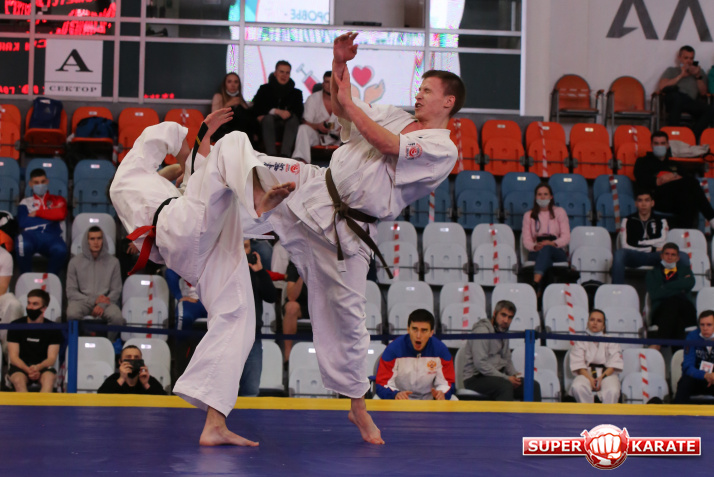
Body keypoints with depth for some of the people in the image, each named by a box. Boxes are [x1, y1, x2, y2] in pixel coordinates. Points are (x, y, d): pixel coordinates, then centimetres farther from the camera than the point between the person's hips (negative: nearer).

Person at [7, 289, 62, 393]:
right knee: (18, 380, -35)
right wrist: (28, 370, -23)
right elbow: (13, 356, -3)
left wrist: (38, 368, -25)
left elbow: (52, 358, -2)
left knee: (49, 378, -34)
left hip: (43, 366, 0)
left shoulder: (53, 329, 4)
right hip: (20, 366, 0)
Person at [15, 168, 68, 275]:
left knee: (60, 250, -39)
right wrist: (50, 216, 8)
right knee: (23, 246, -40)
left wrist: (38, 213, 6)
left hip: (52, 235, 0)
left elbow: (61, 214, 3)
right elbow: (23, 222, 4)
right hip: (31, 234, 0)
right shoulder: (25, 202, 26)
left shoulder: (57, 200, 28)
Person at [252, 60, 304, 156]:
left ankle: (285, 154, -49)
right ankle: (271, 154, -49)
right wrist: (276, 111, -15)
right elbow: (256, 109, -2)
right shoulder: (265, 89, 12)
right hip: (268, 127, -1)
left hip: (288, 127, 1)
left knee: (293, 118, -30)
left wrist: (288, 113, -21)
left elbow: (299, 113, 0)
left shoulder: (296, 93, 14)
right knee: (268, 118, -33)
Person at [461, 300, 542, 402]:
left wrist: (514, 375, 2)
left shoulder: (503, 333, 16)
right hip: (476, 379, -9)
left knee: (534, 385, -8)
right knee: (505, 386, -37)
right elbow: (480, 364, -21)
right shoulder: (482, 331, -12)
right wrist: (507, 378, -20)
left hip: (498, 377, 9)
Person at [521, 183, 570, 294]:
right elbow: (526, 240, 7)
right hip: (536, 253, 0)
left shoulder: (559, 212, 15)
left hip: (557, 252, 0)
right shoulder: (528, 216, 18)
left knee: (547, 248, -38)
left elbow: (566, 237, 4)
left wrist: (553, 243, -18)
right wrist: (535, 246, -18)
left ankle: (536, 283, -62)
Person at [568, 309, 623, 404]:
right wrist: (590, 378, -17)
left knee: (612, 391, -36)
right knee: (577, 387, -36)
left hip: (607, 374, 0)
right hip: (586, 374, 0)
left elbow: (613, 364, 4)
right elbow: (578, 364, 3)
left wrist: (602, 377, -15)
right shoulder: (581, 341, 16)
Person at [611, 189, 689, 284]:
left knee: (683, 257, -23)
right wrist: (653, 249, -1)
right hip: (635, 257, -2)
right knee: (619, 254, -36)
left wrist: (640, 243, 0)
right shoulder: (628, 221, 11)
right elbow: (626, 246, -2)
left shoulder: (660, 220, 17)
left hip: (655, 257, 2)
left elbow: (662, 242, 0)